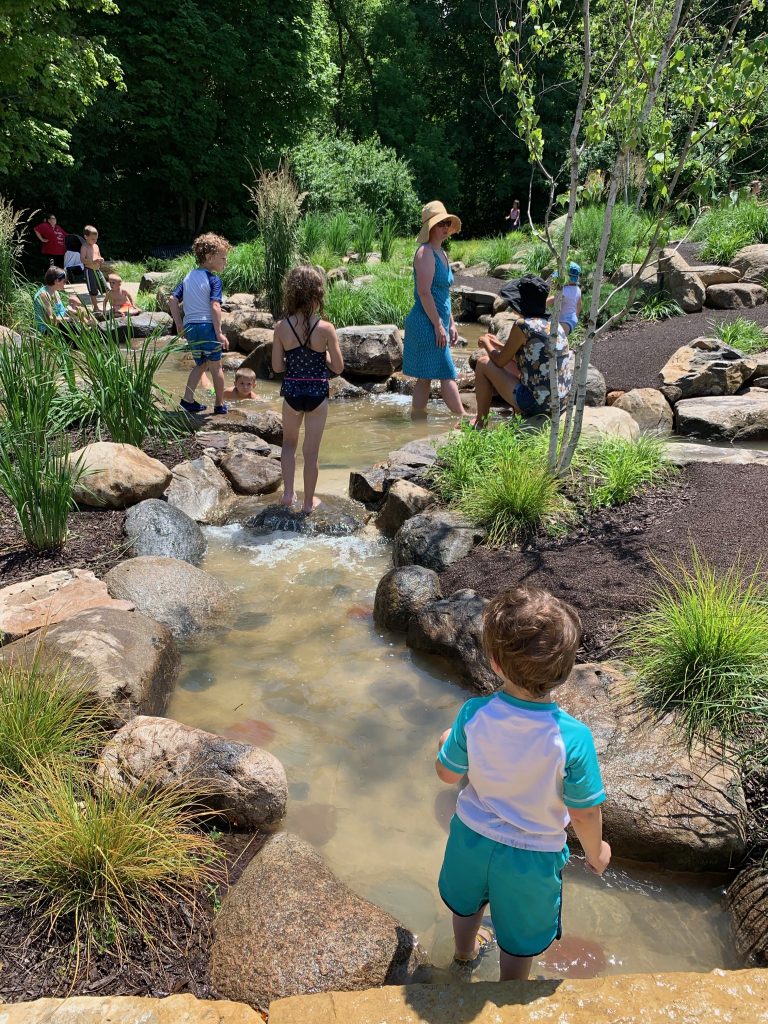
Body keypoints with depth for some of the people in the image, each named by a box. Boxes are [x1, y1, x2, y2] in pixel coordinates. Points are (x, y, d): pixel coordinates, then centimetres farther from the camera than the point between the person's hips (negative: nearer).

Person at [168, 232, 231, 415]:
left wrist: (179, 325, 13)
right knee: (216, 366, 9)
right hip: (207, 326, -6)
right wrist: (219, 333, -17)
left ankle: (187, 399, 12)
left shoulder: (188, 277, 13)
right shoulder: (213, 279, -7)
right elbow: (215, 306, -18)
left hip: (190, 327, 6)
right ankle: (220, 405, 17)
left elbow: (172, 299, 9)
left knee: (201, 364, 22)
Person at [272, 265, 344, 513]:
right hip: (317, 394, -1)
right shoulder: (326, 328, -14)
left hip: (291, 393, 1)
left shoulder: (281, 327, -10)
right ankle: (308, 501, 24)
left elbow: (277, 367, -4)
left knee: (289, 443, 26)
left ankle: (288, 492, 20)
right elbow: (338, 367, -9)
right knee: (311, 451, 11)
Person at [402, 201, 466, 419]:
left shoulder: (441, 254, 18)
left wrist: (451, 324, 21)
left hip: (438, 323, 10)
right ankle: (463, 417, -3)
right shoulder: (425, 253, -11)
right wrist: (438, 326, -20)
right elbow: (424, 292, -19)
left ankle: (417, 416, 16)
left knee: (425, 377, 11)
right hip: (427, 323, -10)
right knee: (447, 375, -7)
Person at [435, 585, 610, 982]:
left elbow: (448, 774, -11)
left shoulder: (473, 715, -28)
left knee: (467, 903, 35)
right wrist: (596, 852, 2)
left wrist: (446, 743, 11)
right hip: (532, 857, -2)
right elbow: (584, 813, -20)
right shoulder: (573, 738, -33)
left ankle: (466, 952, 65)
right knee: (519, 941, 27)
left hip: (472, 836, 3)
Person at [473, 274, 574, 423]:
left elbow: (500, 361, -3)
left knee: (483, 363, 7)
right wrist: (497, 344, 28)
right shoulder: (555, 325, 9)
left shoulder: (523, 325, -13)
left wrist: (486, 343, 17)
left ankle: (480, 423, 17)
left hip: (536, 404, -8)